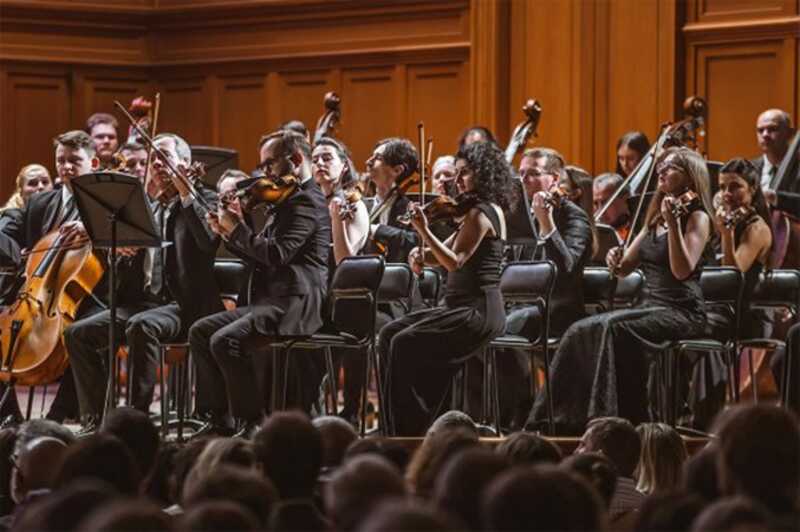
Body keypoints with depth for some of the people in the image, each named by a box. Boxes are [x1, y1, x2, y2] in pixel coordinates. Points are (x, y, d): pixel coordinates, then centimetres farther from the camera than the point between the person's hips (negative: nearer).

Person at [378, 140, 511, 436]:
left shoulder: (480, 212, -13)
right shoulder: (488, 211, 17)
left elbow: (454, 262, -22)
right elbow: (444, 254, 16)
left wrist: (424, 231, -26)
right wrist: (419, 253, -4)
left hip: (476, 310, -10)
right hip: (462, 305, 10)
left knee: (404, 344, -20)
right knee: (389, 334, 4)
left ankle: (411, 428, -14)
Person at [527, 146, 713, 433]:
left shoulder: (697, 218, -4)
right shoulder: (655, 219, 19)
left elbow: (682, 270, -17)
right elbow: (624, 267, 21)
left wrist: (673, 222, -24)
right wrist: (616, 259, -3)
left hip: (681, 312, -7)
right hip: (649, 306, 7)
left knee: (615, 327, -33)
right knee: (580, 331, -15)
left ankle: (626, 416, -32)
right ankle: (561, 416, -17)